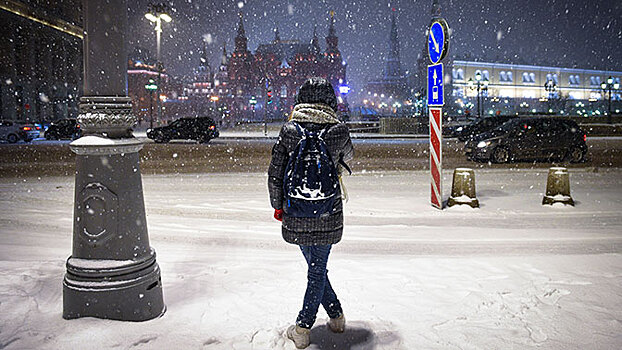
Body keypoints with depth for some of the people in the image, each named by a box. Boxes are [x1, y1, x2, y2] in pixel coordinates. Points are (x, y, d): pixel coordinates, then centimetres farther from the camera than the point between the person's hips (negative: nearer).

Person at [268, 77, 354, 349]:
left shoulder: (288, 131, -8)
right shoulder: (339, 131, -10)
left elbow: (275, 174, -5)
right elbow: (348, 156, 12)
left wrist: (277, 205, 8)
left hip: (296, 213, 1)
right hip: (327, 214, -1)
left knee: (315, 266, 18)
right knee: (318, 269, 12)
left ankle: (336, 314, 29)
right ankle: (303, 327, 20)